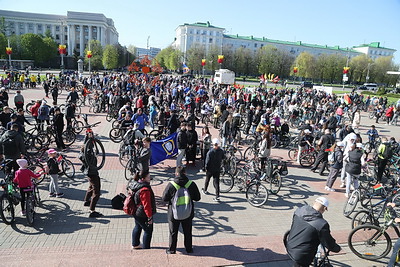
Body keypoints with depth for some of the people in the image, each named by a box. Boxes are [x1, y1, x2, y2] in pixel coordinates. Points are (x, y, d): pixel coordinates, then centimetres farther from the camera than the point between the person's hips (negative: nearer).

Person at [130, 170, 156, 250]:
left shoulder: (135, 184, 0)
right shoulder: (145, 190, -30)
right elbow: (147, 205, -28)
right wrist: (150, 217, -19)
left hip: (136, 212, 10)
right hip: (143, 215, -10)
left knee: (137, 228, 26)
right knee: (148, 230, 8)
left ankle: (135, 244, 42)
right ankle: (146, 248, 20)